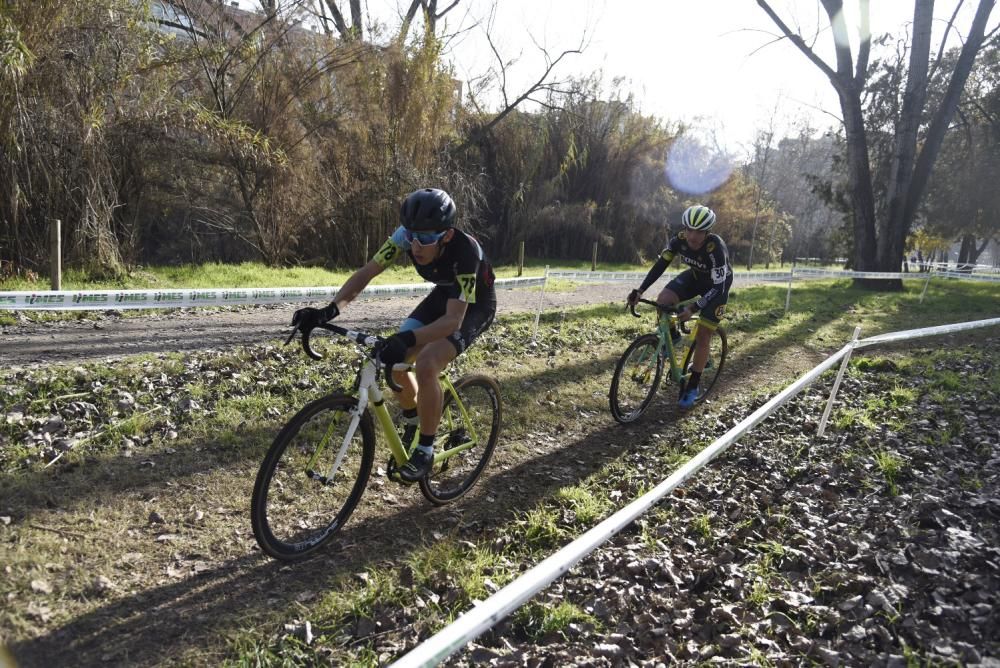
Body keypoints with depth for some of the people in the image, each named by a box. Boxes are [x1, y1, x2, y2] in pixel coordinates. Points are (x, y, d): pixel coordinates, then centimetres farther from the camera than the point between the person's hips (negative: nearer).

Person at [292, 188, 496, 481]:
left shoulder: (465, 250, -39)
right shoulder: (407, 236, -24)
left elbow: (453, 319, -42)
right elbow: (366, 272, -22)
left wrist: (407, 340, -57)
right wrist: (329, 309, -36)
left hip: (474, 306, -6)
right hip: (443, 294, 6)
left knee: (426, 365, -27)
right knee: (393, 361, -8)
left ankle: (425, 451, -9)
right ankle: (412, 425, 21)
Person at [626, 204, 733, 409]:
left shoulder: (716, 248, -38)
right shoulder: (679, 240, -24)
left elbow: (718, 287, -35)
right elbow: (660, 264, -18)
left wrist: (693, 308, -46)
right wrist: (640, 291, -29)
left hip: (717, 285, -4)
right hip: (695, 276, 5)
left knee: (702, 337, -7)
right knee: (663, 300, -22)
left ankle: (692, 387, 7)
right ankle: (672, 336, 8)